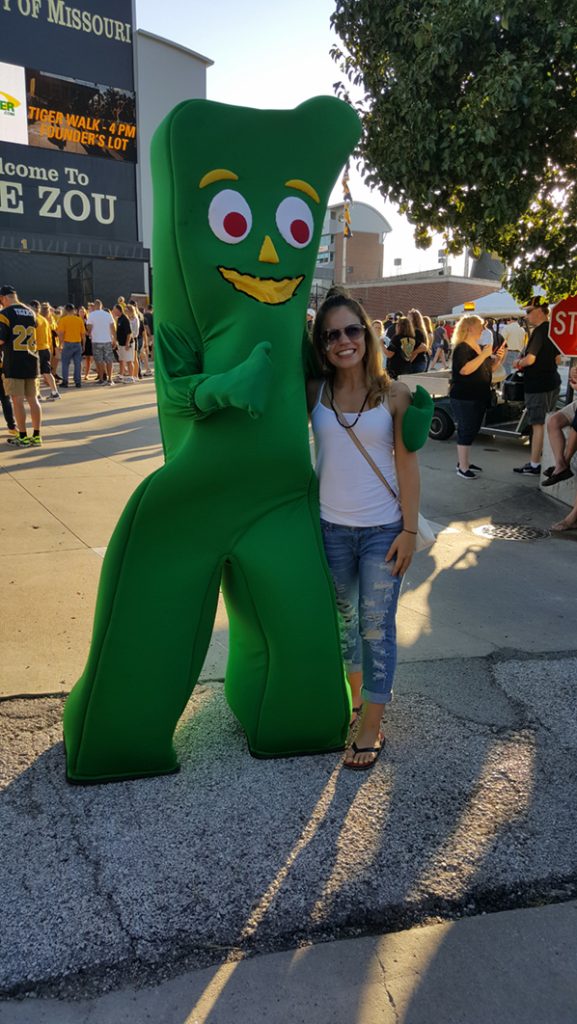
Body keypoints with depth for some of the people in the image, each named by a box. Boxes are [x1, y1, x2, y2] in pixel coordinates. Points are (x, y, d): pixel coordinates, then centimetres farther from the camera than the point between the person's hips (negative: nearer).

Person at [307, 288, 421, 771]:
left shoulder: (394, 393, -5)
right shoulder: (313, 393, 0)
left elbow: (407, 465, -5)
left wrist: (409, 530, -7)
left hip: (383, 530, -2)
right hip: (331, 527, 2)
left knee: (377, 627, 4)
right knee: (343, 619, 17)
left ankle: (371, 728, 17)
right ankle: (354, 694, 39)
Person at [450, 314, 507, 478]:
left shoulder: (481, 347, 14)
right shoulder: (462, 348, -13)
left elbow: (490, 368, 21)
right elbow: (465, 370, -28)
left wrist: (499, 357, 3)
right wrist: (484, 355, -23)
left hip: (479, 397, 9)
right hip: (464, 398, -9)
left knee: (472, 431, 13)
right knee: (465, 431, -7)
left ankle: (464, 462, 24)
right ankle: (462, 468, -2)